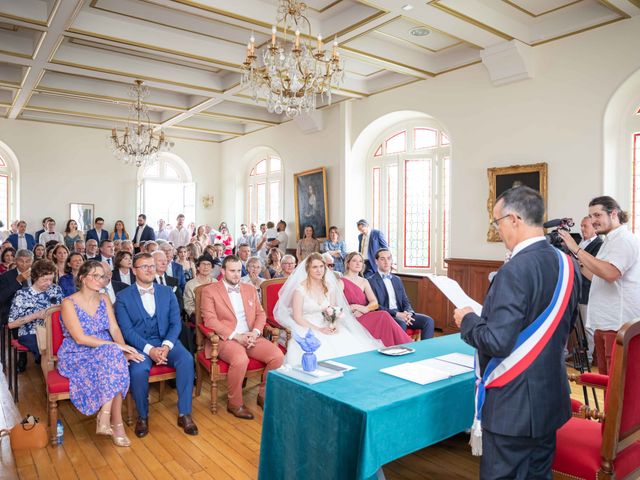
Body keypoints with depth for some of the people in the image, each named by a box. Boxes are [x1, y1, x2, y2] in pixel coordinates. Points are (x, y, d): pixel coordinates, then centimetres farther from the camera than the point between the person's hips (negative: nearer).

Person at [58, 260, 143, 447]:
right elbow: (80, 338, -18)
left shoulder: (104, 300, 8)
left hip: (104, 353, 5)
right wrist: (115, 346, -25)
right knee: (114, 355, -32)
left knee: (117, 360, -30)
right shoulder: (69, 303, -10)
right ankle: (116, 423, -26)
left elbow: (114, 328, 1)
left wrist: (124, 349, -19)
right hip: (77, 356, -4)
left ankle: (104, 417, -24)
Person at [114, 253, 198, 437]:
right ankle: (142, 416, -5)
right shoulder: (123, 297, 2)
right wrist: (149, 349, -21)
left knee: (186, 359, -27)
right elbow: (126, 330, -7)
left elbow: (176, 322, 3)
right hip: (139, 345, -2)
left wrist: (166, 346, -16)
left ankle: (184, 414, -14)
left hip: (166, 341, 2)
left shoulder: (167, 292, 10)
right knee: (138, 370, -33)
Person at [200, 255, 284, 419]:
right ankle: (235, 403, -10)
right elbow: (210, 319, -9)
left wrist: (255, 332, -7)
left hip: (251, 337, 5)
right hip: (226, 338, -5)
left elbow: (261, 314, 15)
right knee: (240, 360, -35)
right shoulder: (209, 290, 1)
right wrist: (235, 336, -17)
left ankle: (264, 395, 5)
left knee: (277, 355, -18)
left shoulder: (250, 289, 17)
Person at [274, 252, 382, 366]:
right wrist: (319, 330, -17)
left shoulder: (329, 287, 9)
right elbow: (297, 318, -9)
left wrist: (334, 326, -10)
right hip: (306, 329, -4)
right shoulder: (300, 288, -7)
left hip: (326, 327, 5)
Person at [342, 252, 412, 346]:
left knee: (383, 317, -29)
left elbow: (375, 303, 6)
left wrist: (365, 308, -13)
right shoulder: (342, 282, 2)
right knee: (383, 316, -28)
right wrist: (353, 308, -17)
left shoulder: (364, 282, 18)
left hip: (365, 317, 5)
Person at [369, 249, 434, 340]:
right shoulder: (371, 281, -3)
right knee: (401, 324, -37)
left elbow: (405, 301, 16)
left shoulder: (397, 279, 19)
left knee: (428, 321, -14)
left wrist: (408, 313, -8)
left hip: (401, 314, 7)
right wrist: (396, 314, -20)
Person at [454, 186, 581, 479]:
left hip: (513, 407, -8)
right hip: (551, 399, 8)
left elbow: (496, 343, -26)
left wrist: (467, 320, -8)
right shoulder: (567, 265, 2)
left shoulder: (515, 271, -24)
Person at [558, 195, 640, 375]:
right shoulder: (610, 240, 20)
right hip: (604, 323, 10)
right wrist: (577, 261, 12)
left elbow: (610, 273, -28)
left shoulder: (624, 239, -10)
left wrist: (577, 250, -24)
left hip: (619, 325, -10)